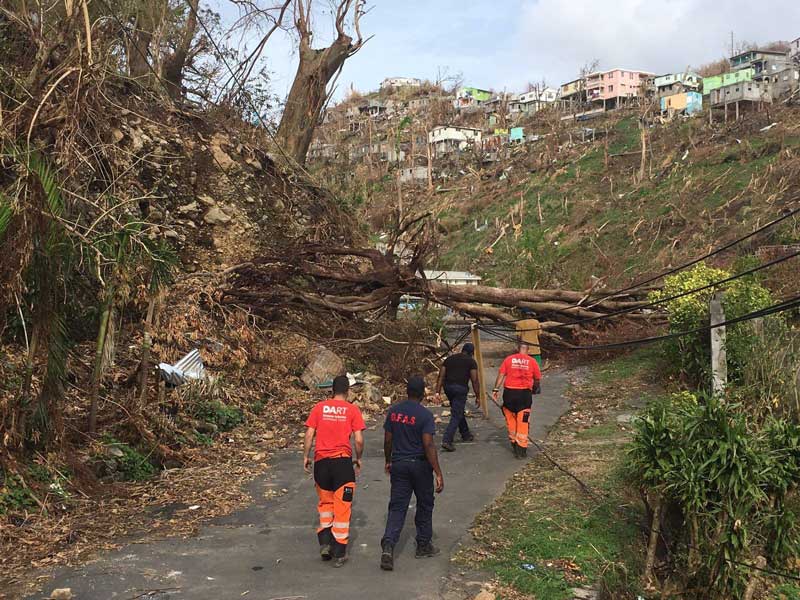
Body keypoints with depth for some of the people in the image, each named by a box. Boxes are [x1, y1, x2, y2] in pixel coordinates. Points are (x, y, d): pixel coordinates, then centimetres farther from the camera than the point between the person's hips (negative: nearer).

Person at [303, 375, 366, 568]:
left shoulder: (319, 407, 3)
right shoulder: (352, 410, -2)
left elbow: (309, 434, 0)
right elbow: (359, 439, -6)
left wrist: (306, 456, 10)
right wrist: (358, 459, 9)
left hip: (321, 460, 2)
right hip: (343, 461, -2)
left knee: (325, 503, 21)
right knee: (342, 508, 6)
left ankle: (325, 543, 11)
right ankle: (339, 554, 9)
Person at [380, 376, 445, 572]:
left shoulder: (394, 411, 0)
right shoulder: (425, 415, -14)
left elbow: (387, 440, 6)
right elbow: (428, 445, -18)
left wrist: (388, 461, 22)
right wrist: (438, 473, -15)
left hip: (398, 464, 3)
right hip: (420, 465, -3)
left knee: (397, 506, 4)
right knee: (425, 505, 15)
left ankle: (388, 545, -14)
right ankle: (424, 546, 25)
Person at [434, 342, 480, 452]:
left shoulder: (449, 358, 16)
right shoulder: (471, 361, 3)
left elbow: (441, 376, 9)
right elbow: (474, 381, -3)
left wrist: (438, 392, 8)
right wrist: (478, 396, 5)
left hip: (448, 387, 6)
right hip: (461, 389, -6)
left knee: (459, 411, 24)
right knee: (456, 416, -4)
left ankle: (466, 434, 37)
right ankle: (446, 441, -15)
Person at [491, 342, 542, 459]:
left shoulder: (508, 359, 5)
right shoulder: (532, 361, 4)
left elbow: (501, 375, -2)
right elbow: (537, 379, 10)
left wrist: (495, 390, -3)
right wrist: (535, 389, 29)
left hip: (509, 392, 1)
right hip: (524, 393, -1)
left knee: (511, 419, 17)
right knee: (523, 422, 2)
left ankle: (514, 443, 25)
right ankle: (521, 449, 1)